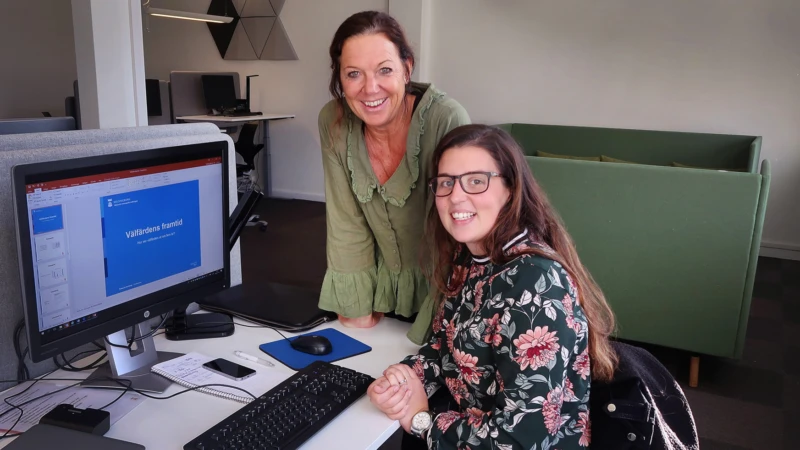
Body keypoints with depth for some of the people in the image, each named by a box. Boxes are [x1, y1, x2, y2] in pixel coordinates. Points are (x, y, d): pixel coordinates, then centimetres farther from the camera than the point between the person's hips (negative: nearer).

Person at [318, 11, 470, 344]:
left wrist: (432, 330, -22)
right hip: (382, 290, 4)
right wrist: (357, 308, -6)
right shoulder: (333, 123, -14)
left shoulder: (446, 120, -27)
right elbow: (346, 222, -8)